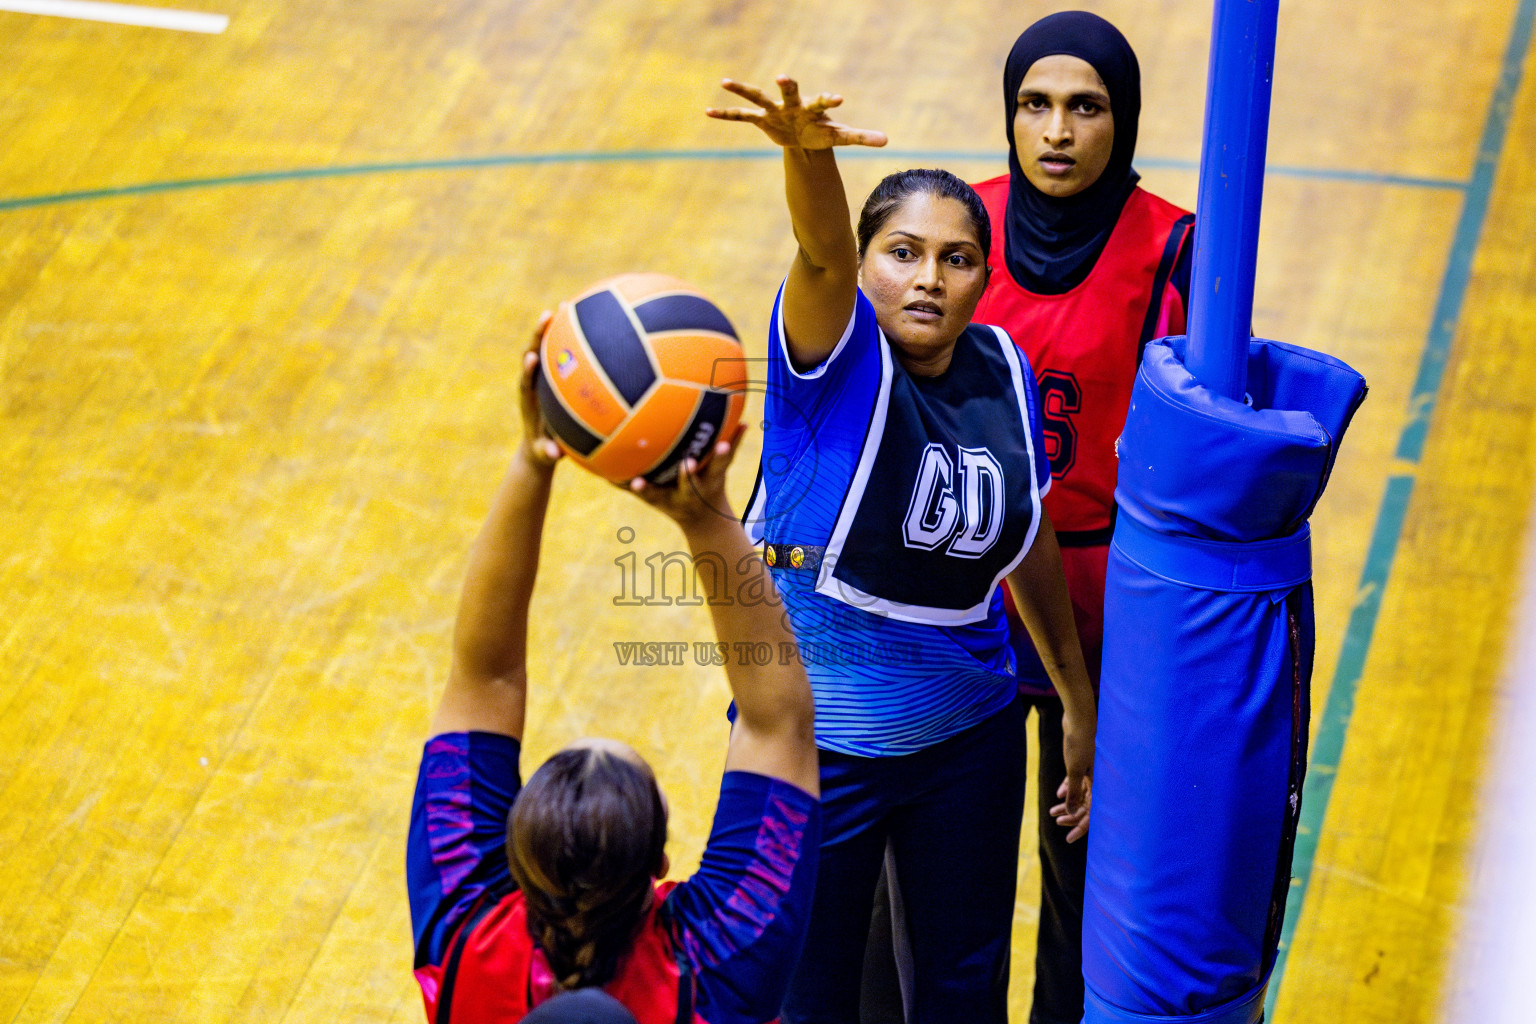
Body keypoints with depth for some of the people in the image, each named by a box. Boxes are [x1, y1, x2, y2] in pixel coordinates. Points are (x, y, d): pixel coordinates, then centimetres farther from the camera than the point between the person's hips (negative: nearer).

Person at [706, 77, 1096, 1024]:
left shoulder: (1002, 372, -2)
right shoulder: (837, 352, -15)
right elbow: (823, 252, -39)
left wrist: (1080, 702, 18)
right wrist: (808, 153, -61)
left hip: (969, 740, 4)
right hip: (817, 743, -4)